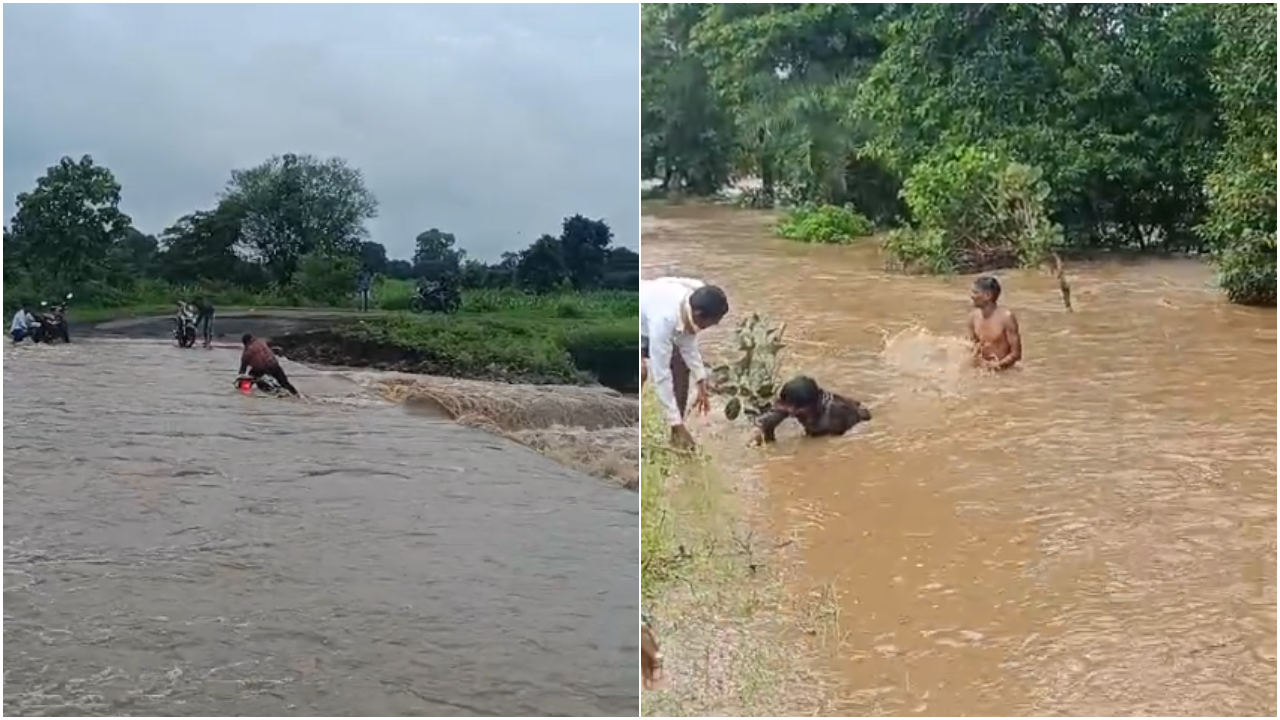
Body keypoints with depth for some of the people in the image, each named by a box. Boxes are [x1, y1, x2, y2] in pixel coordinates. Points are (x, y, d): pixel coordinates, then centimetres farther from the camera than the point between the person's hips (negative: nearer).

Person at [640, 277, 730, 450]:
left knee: (680, 363, 0)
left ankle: (676, 435, 8)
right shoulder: (664, 318, -42)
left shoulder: (690, 304, -21)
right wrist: (676, 424, -34)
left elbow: (688, 343, -3)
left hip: (647, 321, 8)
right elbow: (660, 374, -37)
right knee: (642, 371, -29)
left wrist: (701, 386, -3)